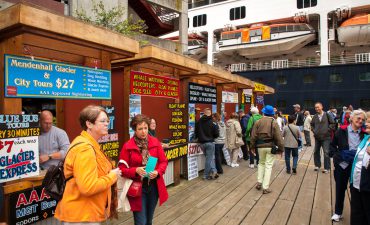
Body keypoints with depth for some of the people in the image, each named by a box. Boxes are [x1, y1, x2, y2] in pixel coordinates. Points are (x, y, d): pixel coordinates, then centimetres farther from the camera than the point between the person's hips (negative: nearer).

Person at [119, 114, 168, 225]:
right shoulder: (127, 146, -11)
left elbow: (164, 161, 2)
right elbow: (122, 169, -8)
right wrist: (135, 170, -25)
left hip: (154, 186, 3)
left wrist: (158, 172, -17)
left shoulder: (155, 142, -3)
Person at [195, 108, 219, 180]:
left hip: (202, 142, 4)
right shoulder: (212, 122, -11)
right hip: (210, 142, -4)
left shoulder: (199, 121, -2)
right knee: (209, 159, 6)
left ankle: (213, 171, 7)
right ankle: (206, 175, 11)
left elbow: (196, 132, 4)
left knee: (210, 158, 18)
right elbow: (216, 134, -8)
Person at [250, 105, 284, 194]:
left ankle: (259, 182, 14)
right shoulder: (274, 123, -5)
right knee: (268, 166, 4)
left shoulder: (258, 122, -1)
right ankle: (265, 187, 5)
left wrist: (253, 146, 8)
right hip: (270, 146, -2)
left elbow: (253, 136, -1)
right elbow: (278, 137, -8)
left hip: (260, 146, 2)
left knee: (261, 163, 21)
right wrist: (281, 148, -1)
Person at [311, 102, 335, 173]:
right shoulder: (315, 116, 2)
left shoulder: (326, 115, -7)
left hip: (325, 137, -4)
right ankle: (317, 165, 26)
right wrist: (313, 130, 7)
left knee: (326, 152, -3)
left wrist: (328, 130, -8)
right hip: (317, 137, 4)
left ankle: (326, 168, 8)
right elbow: (312, 124, 18)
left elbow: (332, 123, -1)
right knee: (316, 151, 10)